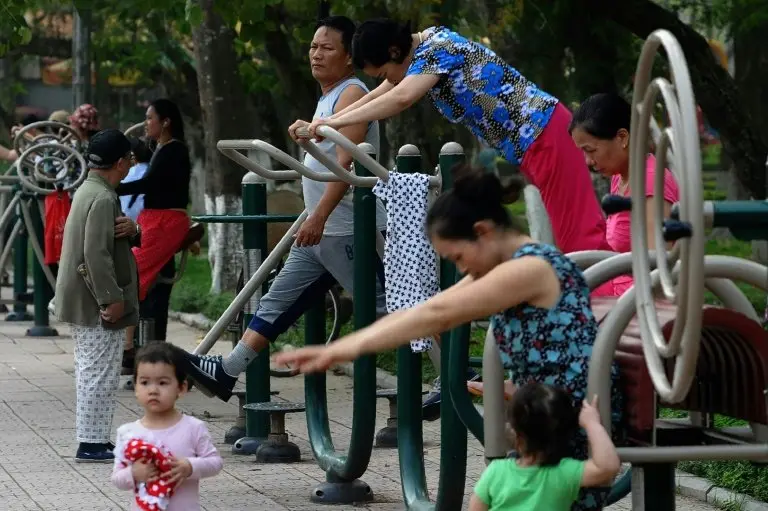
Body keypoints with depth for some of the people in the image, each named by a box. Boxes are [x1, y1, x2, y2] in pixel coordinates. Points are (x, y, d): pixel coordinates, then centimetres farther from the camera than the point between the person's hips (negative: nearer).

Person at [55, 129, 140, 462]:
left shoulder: (87, 191, 13)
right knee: (100, 374, -6)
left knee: (90, 372, 15)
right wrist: (111, 298, -25)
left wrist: (129, 230, 13)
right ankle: (92, 444, -3)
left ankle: (93, 440, 21)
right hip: (97, 307, -11)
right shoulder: (103, 199, -19)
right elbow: (97, 254, -26)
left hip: (82, 302, 11)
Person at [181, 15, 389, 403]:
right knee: (278, 302, 8)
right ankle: (227, 372, 8)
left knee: (384, 308, -8)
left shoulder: (351, 95, -12)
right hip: (321, 230, 10)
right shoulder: (328, 99, 18)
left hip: (350, 230, -10)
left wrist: (318, 217, -30)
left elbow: (347, 163, -23)